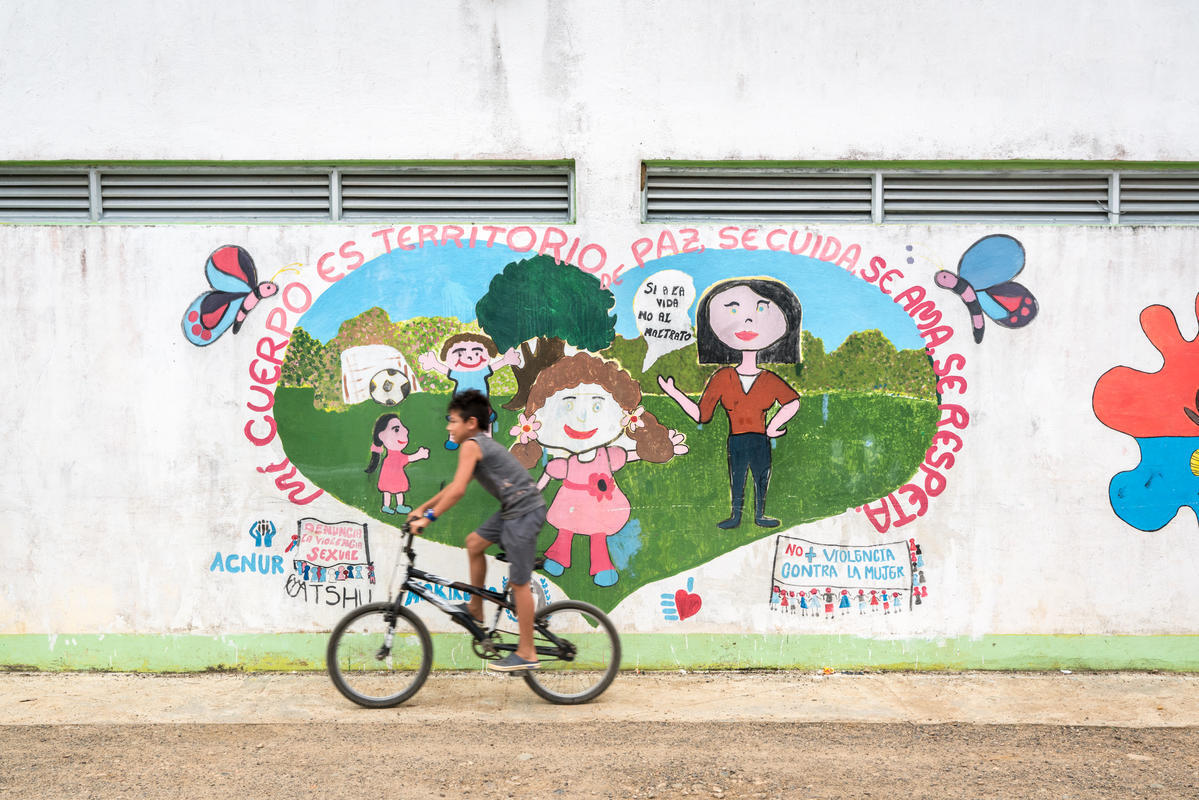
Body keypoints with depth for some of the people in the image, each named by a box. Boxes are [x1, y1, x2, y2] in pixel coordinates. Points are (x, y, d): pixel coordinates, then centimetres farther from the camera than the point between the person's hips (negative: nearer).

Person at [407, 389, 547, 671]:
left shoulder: (471, 445, -12)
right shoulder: (483, 443, 17)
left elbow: (458, 490, -21)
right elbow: (456, 486, 24)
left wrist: (428, 518, -16)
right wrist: (423, 507, 23)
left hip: (524, 512, -10)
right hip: (513, 509, 10)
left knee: (519, 582, -3)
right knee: (474, 542, 19)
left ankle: (526, 653, 5)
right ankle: (475, 608, 29)